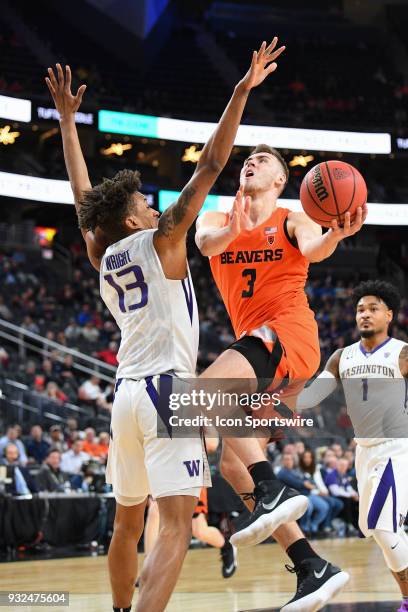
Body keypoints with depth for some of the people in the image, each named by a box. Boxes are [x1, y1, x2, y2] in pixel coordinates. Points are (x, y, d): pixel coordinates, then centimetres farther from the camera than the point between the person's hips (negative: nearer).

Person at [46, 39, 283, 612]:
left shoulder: (102, 257, 14)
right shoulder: (161, 240, -1)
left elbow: (83, 193, 26)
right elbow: (211, 164, -5)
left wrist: (67, 119, 33)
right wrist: (243, 91, -4)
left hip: (126, 394, 7)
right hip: (167, 392, -7)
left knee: (128, 523, 20)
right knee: (176, 531, -14)